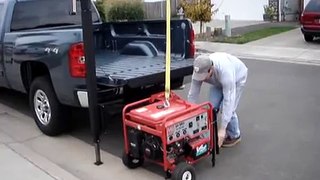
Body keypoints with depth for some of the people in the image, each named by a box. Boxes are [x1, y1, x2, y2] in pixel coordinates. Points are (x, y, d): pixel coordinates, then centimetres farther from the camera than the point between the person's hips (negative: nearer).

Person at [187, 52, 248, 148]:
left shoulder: (225, 72, -46)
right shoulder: (199, 71, -31)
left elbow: (228, 101, -45)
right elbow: (193, 95, -23)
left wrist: (222, 128, -44)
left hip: (237, 77, -4)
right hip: (218, 81, 5)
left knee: (227, 107, -16)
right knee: (212, 106, -9)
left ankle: (234, 136, 6)